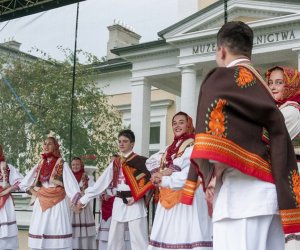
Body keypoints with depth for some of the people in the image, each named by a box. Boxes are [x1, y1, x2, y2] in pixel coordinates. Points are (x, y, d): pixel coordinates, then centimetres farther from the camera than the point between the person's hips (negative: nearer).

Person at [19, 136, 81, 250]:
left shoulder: (62, 164, -5)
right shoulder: (40, 164, 10)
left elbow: (71, 182, -15)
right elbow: (24, 182, 21)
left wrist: (76, 201, -25)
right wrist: (33, 192, 9)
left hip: (57, 202, -5)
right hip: (41, 203, 5)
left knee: (57, 231, -7)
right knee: (39, 231, 6)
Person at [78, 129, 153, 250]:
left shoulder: (140, 161, -4)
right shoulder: (115, 163, 12)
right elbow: (101, 183, 11)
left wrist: (137, 196, -15)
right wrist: (85, 198, 8)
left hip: (135, 204, -6)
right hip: (118, 204, 6)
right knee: (114, 240, 10)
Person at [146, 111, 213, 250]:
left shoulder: (194, 146, -4)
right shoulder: (170, 148, 18)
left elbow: (189, 175, -15)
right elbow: (150, 162, 18)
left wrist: (163, 181, -8)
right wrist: (161, 173, -4)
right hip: (168, 198, 7)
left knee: (185, 237, -11)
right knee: (166, 237, 6)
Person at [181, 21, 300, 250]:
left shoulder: (221, 78, 2)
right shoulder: (262, 85, 24)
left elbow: (215, 106, -17)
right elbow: (275, 123, 20)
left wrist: (214, 162, -11)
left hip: (242, 187, -8)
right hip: (270, 189, 8)